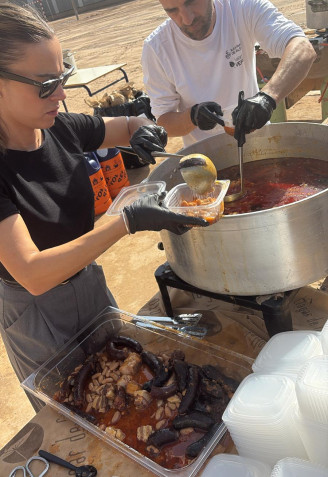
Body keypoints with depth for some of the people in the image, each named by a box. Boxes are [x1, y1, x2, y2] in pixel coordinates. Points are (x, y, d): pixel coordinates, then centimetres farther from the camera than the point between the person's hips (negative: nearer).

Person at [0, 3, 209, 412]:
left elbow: (130, 125, 5)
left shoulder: (61, 129, -12)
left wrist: (143, 132, -19)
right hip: (35, 312, -6)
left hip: (89, 282, 6)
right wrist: (129, 221, -39)